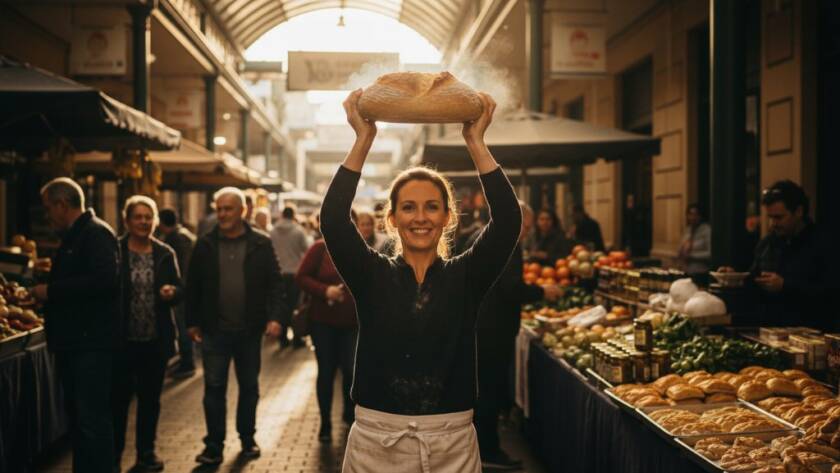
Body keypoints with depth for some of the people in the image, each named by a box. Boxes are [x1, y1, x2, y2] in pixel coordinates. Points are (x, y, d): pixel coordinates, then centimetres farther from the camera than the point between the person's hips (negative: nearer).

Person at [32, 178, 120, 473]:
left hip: (92, 343, -10)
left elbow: (104, 280, -26)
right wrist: (43, 290, 11)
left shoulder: (97, 234, -12)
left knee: (92, 420, -7)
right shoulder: (72, 238, 19)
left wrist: (52, 291, -19)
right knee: (77, 418, 15)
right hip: (70, 341, 10)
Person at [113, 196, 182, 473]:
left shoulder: (165, 253, 6)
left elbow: (179, 289, 9)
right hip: (123, 339, -3)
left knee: (150, 398, 13)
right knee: (119, 398, 2)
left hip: (156, 339, 3)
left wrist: (172, 291, -14)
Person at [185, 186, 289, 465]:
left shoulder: (261, 244, -2)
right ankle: (214, 446, 8)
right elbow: (193, 286, 6)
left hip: (249, 330, 0)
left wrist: (275, 316, -15)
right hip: (215, 331, 0)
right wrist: (192, 322, 6)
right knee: (214, 388, 1)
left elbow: (274, 283, -4)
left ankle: (247, 440, 26)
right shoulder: (205, 245, 1)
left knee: (249, 388, 12)